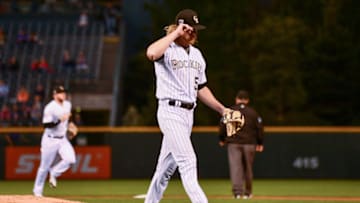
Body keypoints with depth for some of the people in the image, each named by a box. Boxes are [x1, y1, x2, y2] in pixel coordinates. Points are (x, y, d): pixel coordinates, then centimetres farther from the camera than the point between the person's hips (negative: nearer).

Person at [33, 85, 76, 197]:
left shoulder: (67, 105, 5)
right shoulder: (50, 108, -18)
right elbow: (46, 124, -24)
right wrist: (59, 121, -33)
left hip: (63, 139, 6)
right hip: (50, 140, -6)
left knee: (70, 159, -18)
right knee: (45, 166, 2)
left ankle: (54, 173, 8)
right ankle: (37, 191, 18)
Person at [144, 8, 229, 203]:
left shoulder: (196, 54, 16)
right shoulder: (167, 50, -9)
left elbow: (201, 88, 22)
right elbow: (151, 53, -35)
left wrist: (222, 109, 14)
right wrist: (175, 33, -25)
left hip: (188, 114, 8)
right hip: (171, 112, -8)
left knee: (168, 165, 12)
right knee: (188, 161, -15)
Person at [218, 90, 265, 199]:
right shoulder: (253, 112, 3)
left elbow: (223, 126, 3)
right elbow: (259, 128, 3)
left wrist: (222, 140, 19)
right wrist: (260, 143, 13)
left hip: (233, 143, -1)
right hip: (249, 143, 1)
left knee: (235, 167, -6)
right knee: (248, 168, 12)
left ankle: (237, 191, -20)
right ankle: (247, 192, 19)